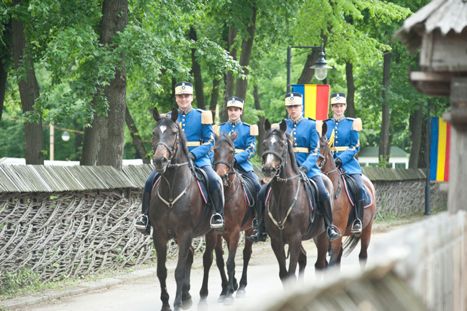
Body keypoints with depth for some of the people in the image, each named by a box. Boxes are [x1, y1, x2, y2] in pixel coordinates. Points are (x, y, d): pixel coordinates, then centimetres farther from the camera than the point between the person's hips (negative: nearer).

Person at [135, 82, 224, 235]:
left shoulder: (202, 116, 5)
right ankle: (145, 215, -5)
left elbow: (210, 142, -1)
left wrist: (192, 154, -16)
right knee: (150, 181, -16)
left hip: (198, 159, -3)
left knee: (214, 180, -30)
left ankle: (218, 214, -20)